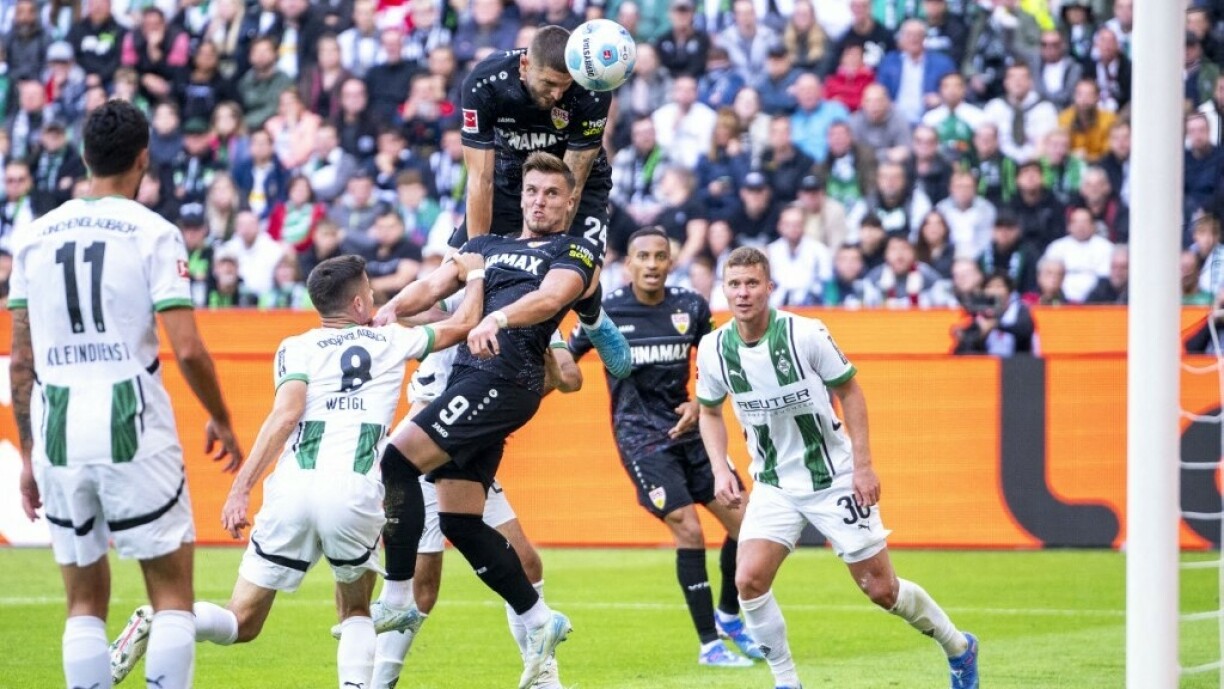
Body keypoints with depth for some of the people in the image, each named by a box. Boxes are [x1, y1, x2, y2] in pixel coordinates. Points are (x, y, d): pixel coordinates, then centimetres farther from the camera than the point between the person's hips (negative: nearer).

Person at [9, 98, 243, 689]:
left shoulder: (35, 237, 8)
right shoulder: (152, 234, -4)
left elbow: (21, 360, 9)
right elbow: (187, 351, -9)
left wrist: (28, 454, 16)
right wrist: (220, 419, 7)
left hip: (57, 434, 4)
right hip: (134, 433, -4)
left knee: (85, 604, 10)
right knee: (172, 596, 4)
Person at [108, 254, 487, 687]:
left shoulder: (296, 348, 14)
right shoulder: (390, 342, 19)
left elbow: (287, 412, -4)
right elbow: (463, 324, 33)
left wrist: (242, 487, -8)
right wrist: (475, 274, 51)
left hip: (292, 489, 1)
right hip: (354, 492, -1)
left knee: (240, 625, 9)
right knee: (356, 611, 25)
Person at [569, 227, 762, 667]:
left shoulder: (691, 308, 2)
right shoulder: (606, 312, -6)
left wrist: (700, 404, -3)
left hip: (687, 429, 4)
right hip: (641, 439, -4)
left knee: (744, 522, 0)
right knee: (689, 531, -15)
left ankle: (729, 615, 26)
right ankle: (709, 644, -4)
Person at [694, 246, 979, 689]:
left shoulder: (805, 334, -18)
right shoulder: (714, 349, -8)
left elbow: (849, 391, -6)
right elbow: (710, 411, 11)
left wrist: (863, 465, -11)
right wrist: (720, 470, -4)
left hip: (834, 480, -3)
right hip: (774, 485, 3)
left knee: (881, 589, 2)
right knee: (748, 580, -17)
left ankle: (959, 648, 27)